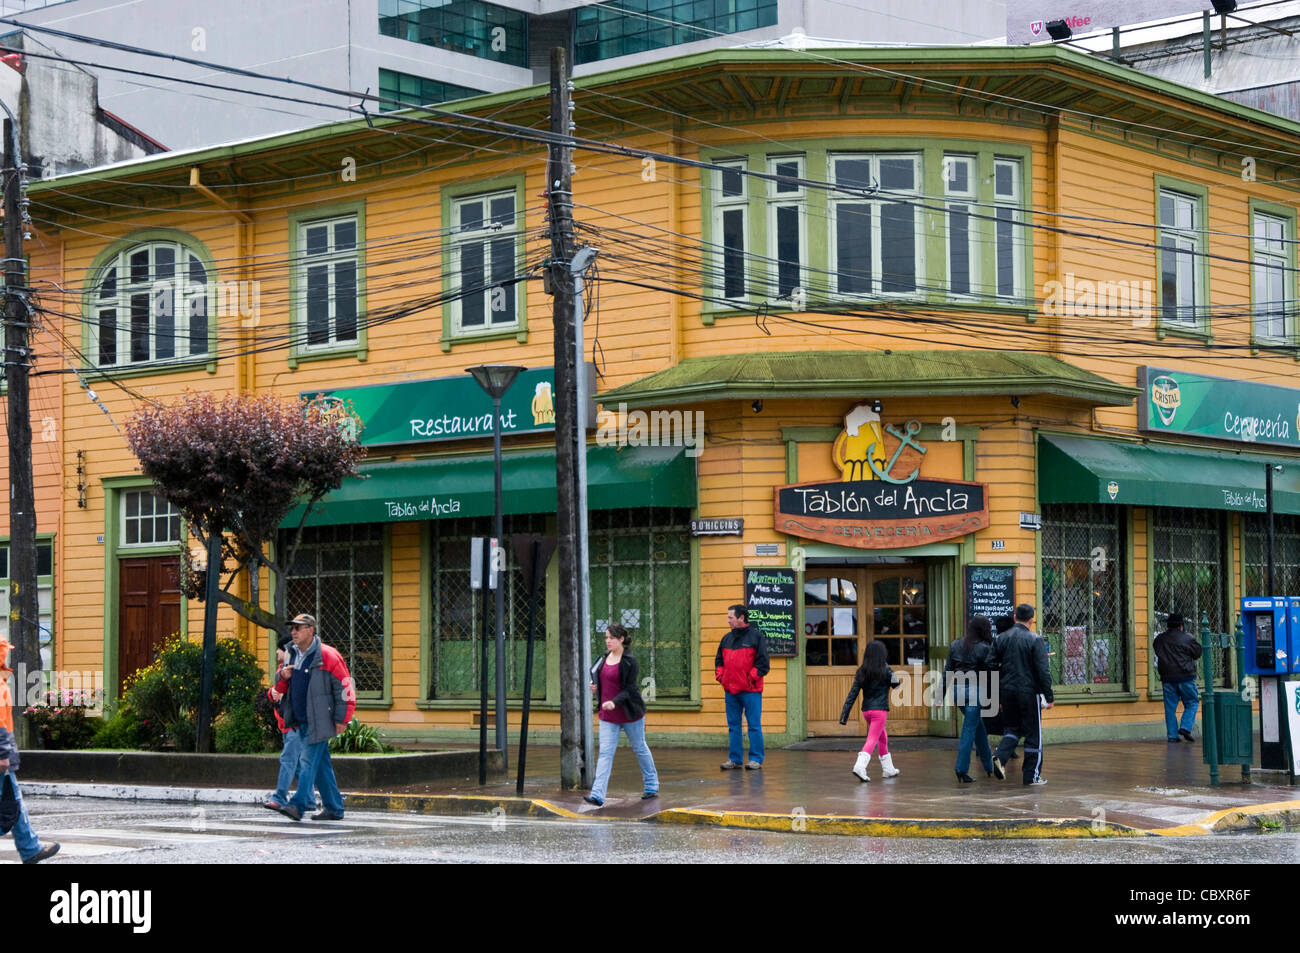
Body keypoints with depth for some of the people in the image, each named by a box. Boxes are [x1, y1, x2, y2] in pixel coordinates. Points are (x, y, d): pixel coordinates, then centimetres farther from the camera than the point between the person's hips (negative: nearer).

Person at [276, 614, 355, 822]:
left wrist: (341, 719, -12)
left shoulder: (327, 656, -9)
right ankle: (334, 809, 16)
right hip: (300, 721, 7)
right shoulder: (292, 656, 14)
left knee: (308, 761, -13)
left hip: (318, 722, -7)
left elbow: (344, 688, -10)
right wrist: (283, 675, 2)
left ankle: (298, 805, -18)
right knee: (321, 766, 11)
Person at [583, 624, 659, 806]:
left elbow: (629, 689, -16)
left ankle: (651, 787, 28)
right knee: (605, 753, -5)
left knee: (640, 749, 11)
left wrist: (615, 702, -31)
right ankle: (597, 795, -13)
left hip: (629, 713, -5)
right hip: (608, 715, 5)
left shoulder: (629, 661, -12)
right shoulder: (605, 658, 7)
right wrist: (595, 686, 1)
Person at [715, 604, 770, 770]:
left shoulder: (756, 636, -3)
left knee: (754, 725, -2)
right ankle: (734, 759, 15)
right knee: (733, 725, 9)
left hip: (750, 690, -6)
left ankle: (756, 759, 4)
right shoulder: (727, 638, 15)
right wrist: (719, 674, 6)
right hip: (731, 690, 6)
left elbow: (763, 662, -7)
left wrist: (752, 677, -12)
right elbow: (719, 660, 22)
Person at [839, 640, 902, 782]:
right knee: (872, 739, -9)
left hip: (866, 710, 6)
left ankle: (888, 769, 30)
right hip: (880, 710, -6)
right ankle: (860, 766, -28)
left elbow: (852, 694, 0)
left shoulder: (861, 672, 4)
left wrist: (844, 714, -1)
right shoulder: (885, 670, -9)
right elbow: (898, 687, 0)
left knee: (883, 738, 22)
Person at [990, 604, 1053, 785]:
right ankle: (1032, 775, 9)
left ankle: (1000, 757, -8)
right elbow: (1043, 671, -13)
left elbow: (993, 667, 8)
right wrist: (1049, 696, -8)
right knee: (1033, 733, 6)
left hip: (1007, 691, 4)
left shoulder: (1001, 639, 5)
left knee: (1013, 727, 19)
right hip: (1029, 692, -4)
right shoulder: (1035, 640, -9)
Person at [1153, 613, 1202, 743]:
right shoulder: (1187, 639, -7)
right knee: (1192, 703, 8)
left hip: (1167, 677, 4)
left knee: (1170, 707, 7)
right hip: (1185, 677, -4)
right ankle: (1185, 727, -9)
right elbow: (1198, 653, 3)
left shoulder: (1159, 639, 6)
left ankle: (1172, 735, 4)